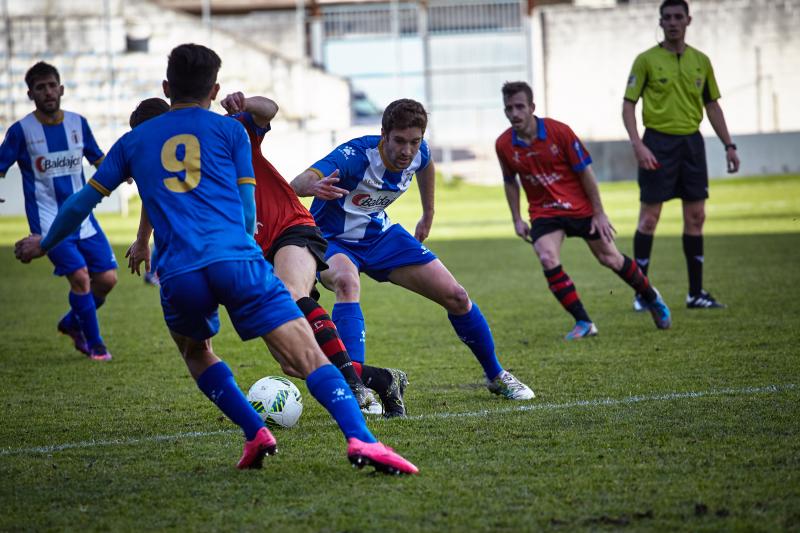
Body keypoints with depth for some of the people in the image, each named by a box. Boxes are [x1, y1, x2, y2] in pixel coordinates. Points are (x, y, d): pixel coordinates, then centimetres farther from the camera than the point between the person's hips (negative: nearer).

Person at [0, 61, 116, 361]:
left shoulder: (78, 123, 4)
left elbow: (99, 159, 16)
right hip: (48, 222, -5)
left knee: (107, 278, -1)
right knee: (79, 275, -17)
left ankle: (73, 323, 27)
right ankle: (93, 344, 1)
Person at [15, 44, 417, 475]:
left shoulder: (134, 141, 23)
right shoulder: (229, 131, 18)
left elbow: (82, 202, 30)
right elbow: (249, 214, 16)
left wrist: (44, 243, 47)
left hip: (178, 274, 2)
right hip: (238, 261, -2)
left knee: (195, 352, 31)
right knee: (307, 358, -7)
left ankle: (255, 432, 13)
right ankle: (360, 439, -29)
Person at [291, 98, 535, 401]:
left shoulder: (418, 153, -14)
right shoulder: (356, 155, -33)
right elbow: (298, 184, -50)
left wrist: (428, 215, 21)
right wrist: (315, 187, -72)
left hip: (378, 234, 6)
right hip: (333, 240, -6)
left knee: (456, 296, 1)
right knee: (346, 281, -41)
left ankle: (495, 376, 24)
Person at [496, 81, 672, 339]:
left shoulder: (559, 131, -18)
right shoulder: (503, 145, -10)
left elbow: (585, 171, -11)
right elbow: (510, 182, 8)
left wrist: (599, 213, -10)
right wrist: (517, 219, 3)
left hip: (580, 207, -2)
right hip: (543, 213, 2)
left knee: (611, 259, 6)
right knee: (548, 261, -22)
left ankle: (651, 298, 32)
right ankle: (583, 323, -11)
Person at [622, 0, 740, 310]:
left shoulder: (701, 61, 10)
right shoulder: (646, 60, -3)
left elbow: (712, 105, 16)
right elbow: (628, 104, -5)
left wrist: (729, 146, 10)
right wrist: (637, 145, -17)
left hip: (691, 142, 4)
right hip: (658, 142, -4)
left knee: (695, 217, 4)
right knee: (649, 217, -4)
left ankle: (696, 293, 11)